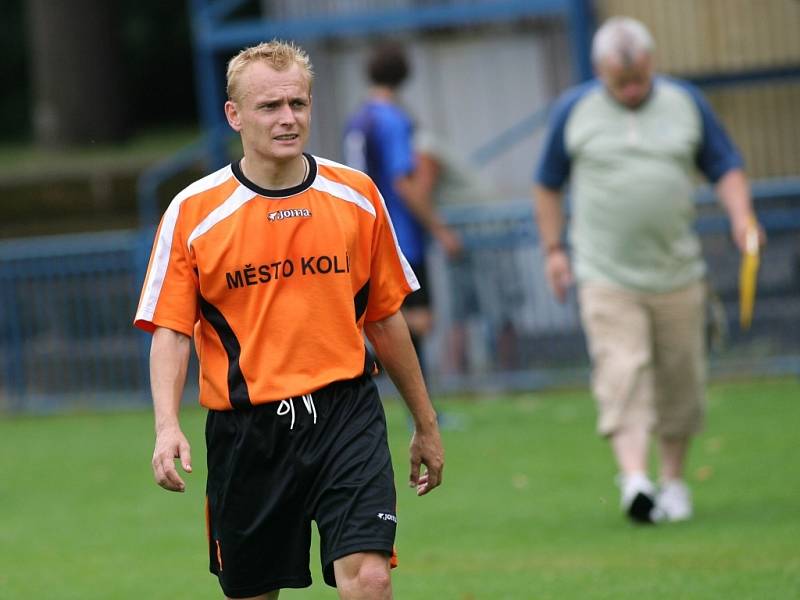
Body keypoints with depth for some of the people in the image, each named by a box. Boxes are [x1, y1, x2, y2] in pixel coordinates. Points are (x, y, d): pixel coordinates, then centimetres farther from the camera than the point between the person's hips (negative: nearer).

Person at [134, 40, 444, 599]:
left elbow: (385, 317, 14)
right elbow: (170, 332, -3)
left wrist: (425, 423, 19)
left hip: (345, 412, 0)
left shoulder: (357, 196, 5)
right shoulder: (193, 212, -2)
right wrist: (167, 426, -19)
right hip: (244, 426, 0)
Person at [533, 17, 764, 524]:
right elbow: (548, 183, 13)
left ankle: (674, 479, 21)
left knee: (680, 380, 5)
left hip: (678, 273, 2)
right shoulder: (575, 111, 3)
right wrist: (553, 248, 8)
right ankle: (635, 480, -26)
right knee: (621, 373, -16)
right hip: (606, 274, -2)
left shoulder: (685, 103, 6)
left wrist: (741, 216, -8)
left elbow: (726, 167, 10)